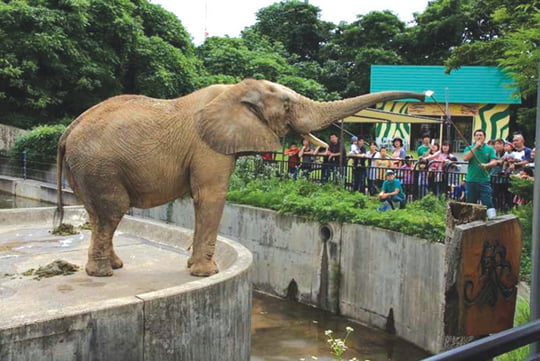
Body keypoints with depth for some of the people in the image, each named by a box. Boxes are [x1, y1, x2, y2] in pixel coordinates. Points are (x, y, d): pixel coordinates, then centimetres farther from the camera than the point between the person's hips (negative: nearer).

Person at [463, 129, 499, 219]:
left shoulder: (489, 149, 7)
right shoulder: (469, 148, 8)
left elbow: (494, 162, -2)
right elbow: (465, 158, -10)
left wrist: (486, 165, -24)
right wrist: (475, 147, -11)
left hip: (484, 180, -2)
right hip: (471, 180, 2)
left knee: (487, 201, -10)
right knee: (470, 202, 9)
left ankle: (492, 218, -8)